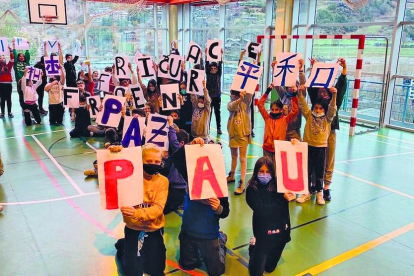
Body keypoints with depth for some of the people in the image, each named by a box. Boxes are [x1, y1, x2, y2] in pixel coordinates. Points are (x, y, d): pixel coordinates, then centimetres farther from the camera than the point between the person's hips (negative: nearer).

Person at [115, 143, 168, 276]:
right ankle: (123, 246, 33)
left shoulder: (162, 181, -11)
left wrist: (137, 213, -37)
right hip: (133, 228, -1)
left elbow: (158, 208, -20)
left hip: (154, 229, 1)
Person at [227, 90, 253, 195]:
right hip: (233, 133, 3)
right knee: (234, 156, 20)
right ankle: (232, 176, 38)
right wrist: (240, 99, -44)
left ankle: (242, 183, -4)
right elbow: (232, 106, -26)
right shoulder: (230, 104, -3)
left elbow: (250, 94, -19)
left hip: (243, 133, -3)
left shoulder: (245, 103, -5)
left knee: (242, 158, -4)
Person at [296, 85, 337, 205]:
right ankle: (307, 192, 20)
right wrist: (300, 93, -23)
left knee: (319, 172, 9)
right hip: (308, 146, 1)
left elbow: (332, 108, -13)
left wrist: (334, 95, -29)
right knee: (307, 171, 8)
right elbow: (303, 105, -8)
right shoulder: (309, 116, 2)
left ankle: (319, 193, 23)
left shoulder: (327, 118, 1)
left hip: (321, 147, -1)